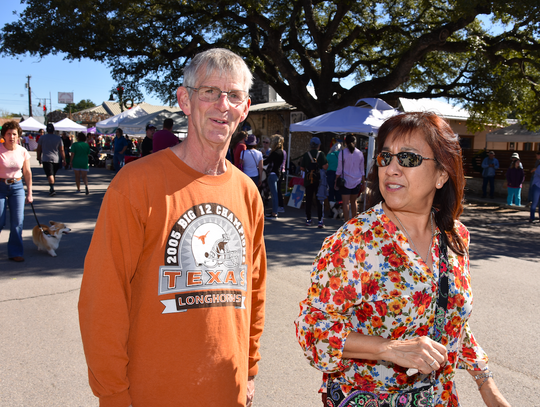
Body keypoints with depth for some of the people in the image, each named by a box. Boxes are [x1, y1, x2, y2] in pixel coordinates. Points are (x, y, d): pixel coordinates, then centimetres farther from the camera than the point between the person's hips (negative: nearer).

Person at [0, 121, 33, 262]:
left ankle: (15, 252, 11)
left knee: (18, 221, -1)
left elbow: (27, 172, 9)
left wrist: (29, 193, 9)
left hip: (17, 186, 3)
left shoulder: (23, 151, 1)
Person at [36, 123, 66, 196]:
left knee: (50, 174, -12)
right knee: (53, 174, 15)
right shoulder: (58, 138, 6)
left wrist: (39, 158, 19)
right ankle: (51, 189, 25)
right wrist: (64, 160, 8)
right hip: (56, 159, 3)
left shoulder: (42, 137, 2)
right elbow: (62, 150, 5)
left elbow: (38, 149, 7)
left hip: (46, 159, -3)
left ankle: (52, 188, -29)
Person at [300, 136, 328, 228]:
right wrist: (322, 170, 7)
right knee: (319, 200, 2)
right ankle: (320, 220, -3)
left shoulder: (306, 155, -1)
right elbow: (325, 166, -14)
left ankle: (308, 219, 16)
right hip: (319, 180, -1)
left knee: (308, 200, 11)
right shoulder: (321, 154, -6)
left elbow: (302, 168, -1)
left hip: (308, 180, 2)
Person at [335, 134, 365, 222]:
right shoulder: (360, 153, 1)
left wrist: (336, 181, 3)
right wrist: (362, 182, 17)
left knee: (346, 203, -1)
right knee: (354, 202, 17)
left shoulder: (342, 153, -8)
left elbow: (339, 170, -6)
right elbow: (362, 170, 7)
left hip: (345, 181, -3)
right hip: (357, 181, 4)